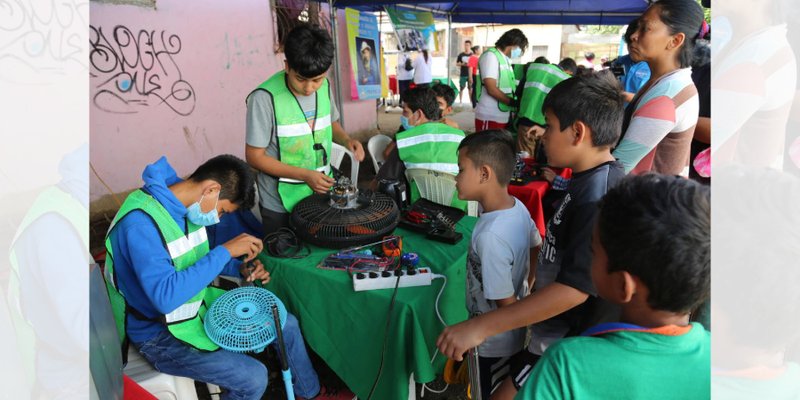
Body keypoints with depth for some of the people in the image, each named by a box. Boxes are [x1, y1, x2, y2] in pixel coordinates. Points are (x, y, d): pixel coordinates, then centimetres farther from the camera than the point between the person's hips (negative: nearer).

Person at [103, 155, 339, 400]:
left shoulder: (185, 207, -3)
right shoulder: (140, 222, -30)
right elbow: (166, 297, -38)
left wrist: (240, 269, -6)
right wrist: (225, 251, -33)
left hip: (200, 306, 9)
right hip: (160, 334, -8)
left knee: (287, 325, 8)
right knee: (253, 378, -21)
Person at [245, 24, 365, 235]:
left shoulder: (324, 86, -4)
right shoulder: (265, 98, -22)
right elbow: (255, 156, -17)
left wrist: (347, 140, -8)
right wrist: (305, 175, -24)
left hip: (322, 193, 5)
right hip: (280, 203, -5)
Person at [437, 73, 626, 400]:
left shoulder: (598, 198, -28)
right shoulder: (588, 181, 3)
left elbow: (575, 288, -33)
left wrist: (481, 327, -33)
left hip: (570, 347, -9)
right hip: (558, 332, 9)